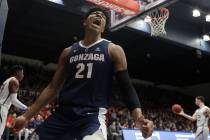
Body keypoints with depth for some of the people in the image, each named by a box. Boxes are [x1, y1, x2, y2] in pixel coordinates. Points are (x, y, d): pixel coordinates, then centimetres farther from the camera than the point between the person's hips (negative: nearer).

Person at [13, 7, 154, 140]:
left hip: (93, 115, -4)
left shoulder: (113, 50, 4)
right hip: (61, 114, 4)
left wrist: (139, 117, -18)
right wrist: (27, 116, 12)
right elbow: (53, 87, 16)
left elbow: (126, 86, -1)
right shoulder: (68, 52, 14)